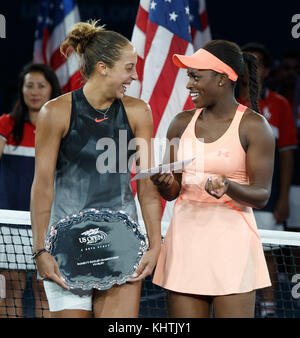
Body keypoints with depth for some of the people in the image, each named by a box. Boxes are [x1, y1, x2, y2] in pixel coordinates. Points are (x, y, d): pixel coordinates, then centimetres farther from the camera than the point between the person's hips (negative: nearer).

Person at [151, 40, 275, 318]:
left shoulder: (253, 126, -4)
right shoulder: (182, 123, 10)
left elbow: (261, 196, -7)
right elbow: (172, 191, 14)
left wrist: (227, 186, -27)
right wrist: (163, 183, -10)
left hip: (231, 241, -4)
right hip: (185, 237, 4)